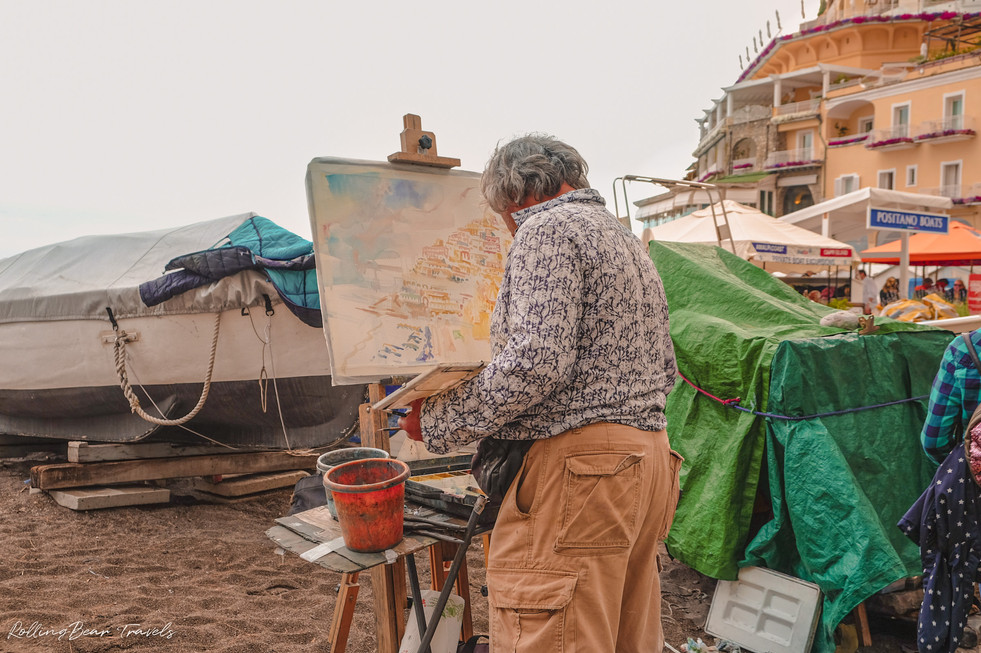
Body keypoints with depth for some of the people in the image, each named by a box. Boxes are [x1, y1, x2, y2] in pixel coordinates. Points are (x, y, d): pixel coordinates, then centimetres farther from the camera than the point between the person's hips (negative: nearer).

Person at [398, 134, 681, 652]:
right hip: (649, 457, 10)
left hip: (579, 466, -10)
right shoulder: (628, 242, 23)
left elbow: (536, 360, -20)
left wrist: (439, 421, -11)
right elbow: (665, 367, 23)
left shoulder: (549, 228, -6)